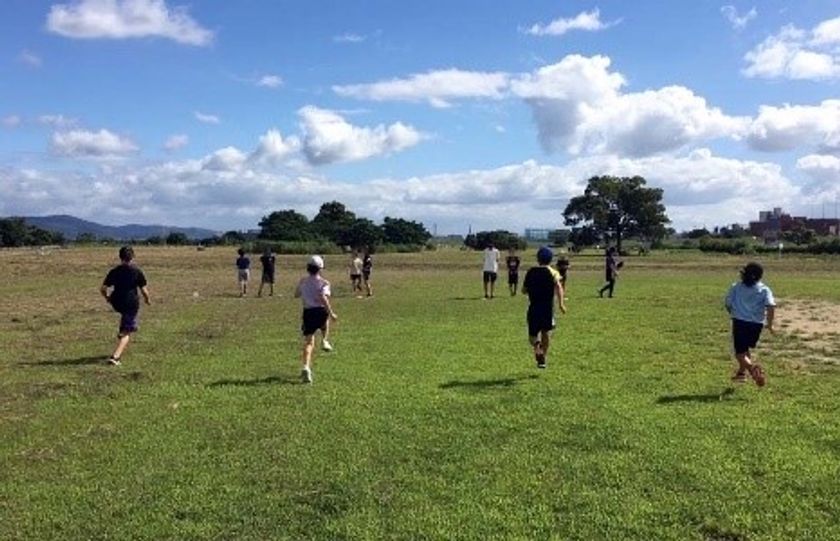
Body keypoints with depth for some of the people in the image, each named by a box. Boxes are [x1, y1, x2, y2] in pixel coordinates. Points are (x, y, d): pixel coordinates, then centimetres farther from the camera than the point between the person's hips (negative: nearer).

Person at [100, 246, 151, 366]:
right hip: (131, 303, -4)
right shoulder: (137, 271, -7)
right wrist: (148, 299, 14)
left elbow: (103, 289, 1)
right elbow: (144, 290, -6)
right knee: (126, 333, 2)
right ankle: (115, 356, -9)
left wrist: (107, 298, 20)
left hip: (117, 304, 4)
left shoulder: (114, 271, 2)